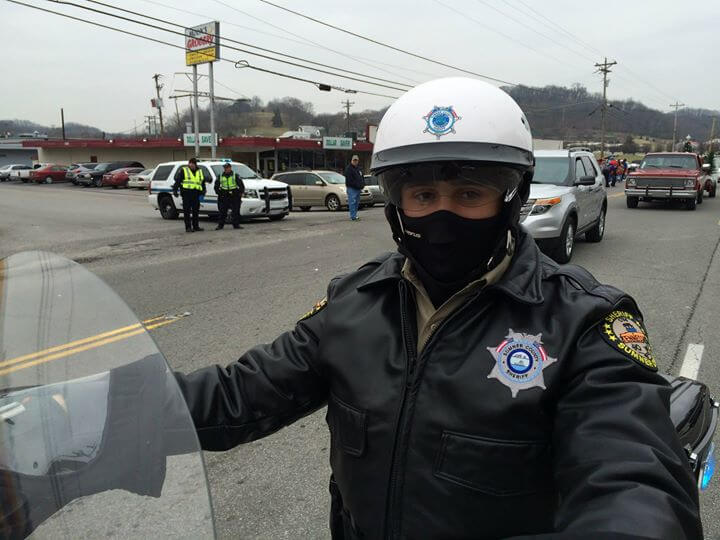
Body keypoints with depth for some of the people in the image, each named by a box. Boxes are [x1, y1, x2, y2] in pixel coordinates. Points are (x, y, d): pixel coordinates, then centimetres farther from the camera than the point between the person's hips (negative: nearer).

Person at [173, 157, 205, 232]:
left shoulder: (200, 171, 17)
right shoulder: (183, 170, 3)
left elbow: (203, 182, 24)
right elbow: (177, 180, -1)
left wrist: (203, 191, 12)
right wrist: (175, 190, -9)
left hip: (196, 194, 5)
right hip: (186, 193, -5)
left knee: (196, 211, 10)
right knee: (187, 211, -5)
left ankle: (196, 226, 20)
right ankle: (188, 227, -3)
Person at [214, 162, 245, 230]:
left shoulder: (235, 176, 3)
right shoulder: (220, 176, 11)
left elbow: (241, 185, 3)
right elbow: (216, 186, 17)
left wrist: (241, 192, -6)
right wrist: (218, 192, 6)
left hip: (234, 196, -2)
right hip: (224, 196, 2)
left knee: (236, 211, 0)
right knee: (222, 211, 1)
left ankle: (236, 224, 7)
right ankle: (220, 225, 7)